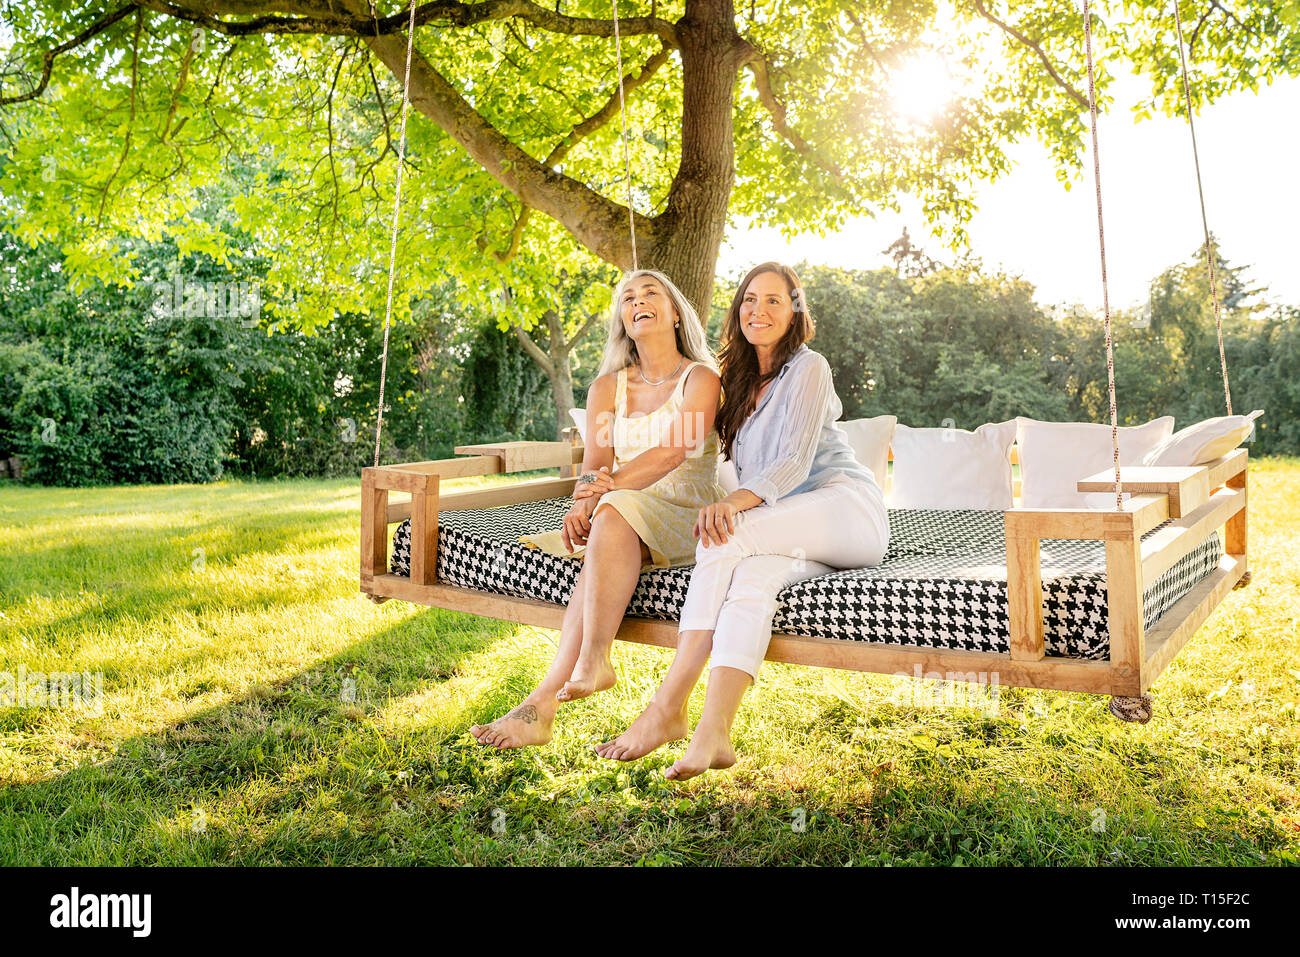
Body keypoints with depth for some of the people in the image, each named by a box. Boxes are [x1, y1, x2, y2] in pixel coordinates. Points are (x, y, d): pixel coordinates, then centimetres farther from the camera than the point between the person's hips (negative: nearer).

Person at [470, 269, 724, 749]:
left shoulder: (700, 379, -1)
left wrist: (611, 485, -31)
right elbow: (594, 466, 2)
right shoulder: (608, 387, 13)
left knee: (617, 511, -34)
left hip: (689, 519, -3)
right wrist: (582, 507, -21)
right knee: (608, 514, -33)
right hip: (626, 526, 3)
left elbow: (673, 452, -18)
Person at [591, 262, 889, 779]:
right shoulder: (739, 379, 22)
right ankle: (714, 733, -45)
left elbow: (795, 463, -12)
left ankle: (667, 708, -33)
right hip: (788, 534, 6)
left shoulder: (808, 368, 0)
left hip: (848, 508, -6)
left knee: (726, 539, -31)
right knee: (752, 575, -31)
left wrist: (735, 503, -31)